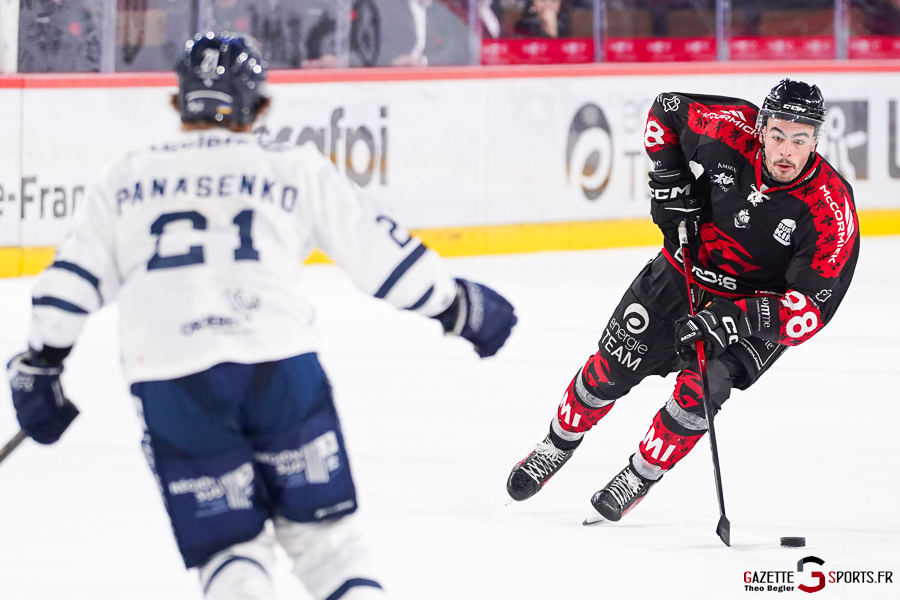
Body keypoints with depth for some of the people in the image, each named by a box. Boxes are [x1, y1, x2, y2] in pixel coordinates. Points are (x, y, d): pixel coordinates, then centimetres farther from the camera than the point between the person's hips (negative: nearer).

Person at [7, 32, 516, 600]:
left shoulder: (125, 177, 16)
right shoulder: (297, 169, 12)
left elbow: (73, 278, 14)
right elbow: (379, 250, 14)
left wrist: (41, 364, 23)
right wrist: (456, 304, 25)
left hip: (172, 382, 0)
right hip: (281, 365, 0)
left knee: (230, 545, 8)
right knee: (322, 529, 14)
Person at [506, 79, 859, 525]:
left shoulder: (830, 209, -30)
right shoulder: (731, 130, -23)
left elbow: (814, 305, -30)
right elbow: (667, 109, -1)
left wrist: (734, 320, -39)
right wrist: (668, 180, -12)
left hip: (757, 305, -3)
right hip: (685, 271, 3)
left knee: (699, 389, -23)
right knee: (612, 367, 1)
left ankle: (640, 477, 1)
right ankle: (559, 443, 30)